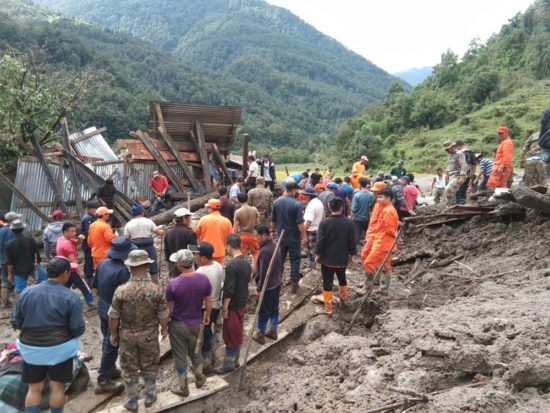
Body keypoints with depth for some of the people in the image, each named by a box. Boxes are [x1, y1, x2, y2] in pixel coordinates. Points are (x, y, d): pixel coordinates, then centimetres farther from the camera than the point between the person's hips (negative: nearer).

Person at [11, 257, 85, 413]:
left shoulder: (27, 292, -6)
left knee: (34, 389, 16)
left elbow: (15, 323, 1)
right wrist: (83, 324, 9)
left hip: (31, 349, 3)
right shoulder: (71, 297, -15)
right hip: (60, 349, -2)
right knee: (57, 388, 14)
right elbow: (78, 329, -14)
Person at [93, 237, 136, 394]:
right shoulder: (122, 271, -28)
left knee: (107, 340, 24)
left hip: (102, 307, 8)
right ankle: (103, 381, 17)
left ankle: (110, 369, 42)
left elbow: (95, 284, 8)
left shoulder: (103, 263, -4)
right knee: (111, 345, 5)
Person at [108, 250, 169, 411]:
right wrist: (164, 329, 7)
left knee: (129, 368, 20)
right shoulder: (156, 290, -22)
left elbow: (113, 317, -11)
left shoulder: (121, 290, -22)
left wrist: (113, 334, 6)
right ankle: (150, 395, 39)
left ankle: (131, 401, 36)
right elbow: (163, 316, -12)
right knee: (150, 366, 22)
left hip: (127, 336, 0)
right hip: (150, 336, 0)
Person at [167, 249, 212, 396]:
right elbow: (209, 302, -5)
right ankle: (199, 378, 40)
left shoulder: (173, 283, -24)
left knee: (180, 356, 15)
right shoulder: (204, 279, -16)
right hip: (196, 323, 3)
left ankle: (183, 387, 29)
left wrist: (165, 324, 5)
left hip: (178, 324, -3)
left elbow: (168, 307, -12)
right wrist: (207, 315, 14)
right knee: (195, 351, 26)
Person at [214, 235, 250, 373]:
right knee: (238, 333, 18)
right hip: (243, 303, 8)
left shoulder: (232, 265, -23)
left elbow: (229, 290, -23)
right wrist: (224, 284, 20)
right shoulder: (246, 262, 3)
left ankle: (228, 364, 18)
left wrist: (224, 308, -14)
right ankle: (235, 361, 31)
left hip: (233, 306, -8)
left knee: (230, 335, 5)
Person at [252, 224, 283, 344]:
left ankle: (260, 334, 23)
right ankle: (273, 331, 34)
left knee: (263, 312, 8)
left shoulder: (265, 251, -27)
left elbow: (263, 273, -24)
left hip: (267, 287, -8)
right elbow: (280, 265, 12)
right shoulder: (275, 245, 1)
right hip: (277, 284, 9)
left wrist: (259, 289, -16)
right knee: (274, 309, 20)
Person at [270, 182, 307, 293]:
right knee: (295, 260, 7)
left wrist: (273, 231, 21)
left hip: (280, 237, 4)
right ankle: (294, 283, 11)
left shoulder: (277, 202, -1)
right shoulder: (297, 204, -16)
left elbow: (273, 220, 7)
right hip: (294, 238, -4)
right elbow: (300, 223, -18)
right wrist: (304, 236, -8)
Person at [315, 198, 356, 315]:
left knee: (327, 282, 5)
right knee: (342, 278, 26)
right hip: (342, 258, 3)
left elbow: (320, 241, -12)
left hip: (327, 259, -3)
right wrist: (351, 255, 10)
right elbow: (352, 241, -4)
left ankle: (328, 308, 8)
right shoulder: (349, 223, -9)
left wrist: (318, 254, 1)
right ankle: (343, 297, 48)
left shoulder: (324, 222, -15)